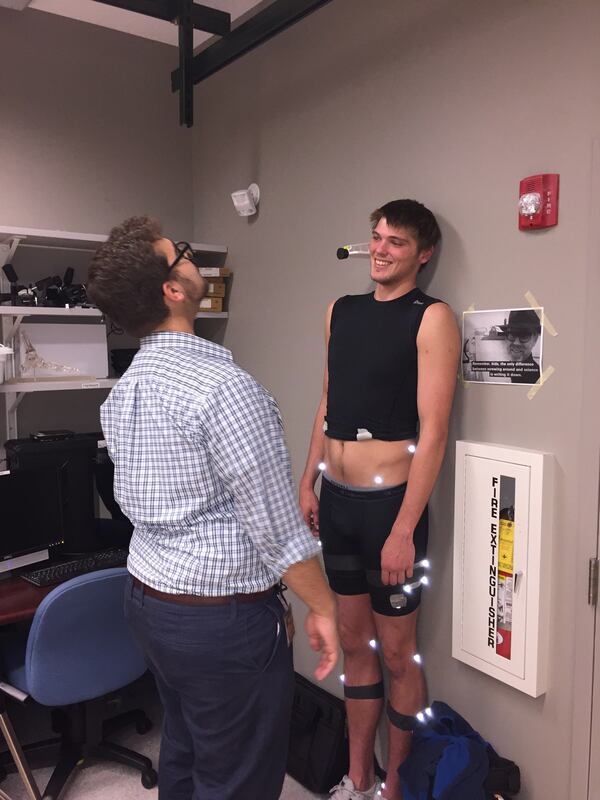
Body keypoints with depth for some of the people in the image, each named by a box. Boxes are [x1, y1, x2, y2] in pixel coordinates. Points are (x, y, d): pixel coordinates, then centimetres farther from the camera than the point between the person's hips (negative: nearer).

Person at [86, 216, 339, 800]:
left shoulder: (122, 391, 4)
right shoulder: (222, 385, -24)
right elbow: (275, 525, -21)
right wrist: (322, 608, -8)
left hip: (147, 599, 9)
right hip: (221, 619, -8)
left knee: (182, 753, 26)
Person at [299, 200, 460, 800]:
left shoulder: (432, 318, -10)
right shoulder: (341, 311, 10)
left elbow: (433, 430, -15)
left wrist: (404, 529, -19)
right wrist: (308, 484, 14)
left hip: (388, 502, -6)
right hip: (336, 500, 6)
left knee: (397, 651, 9)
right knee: (354, 643, 17)